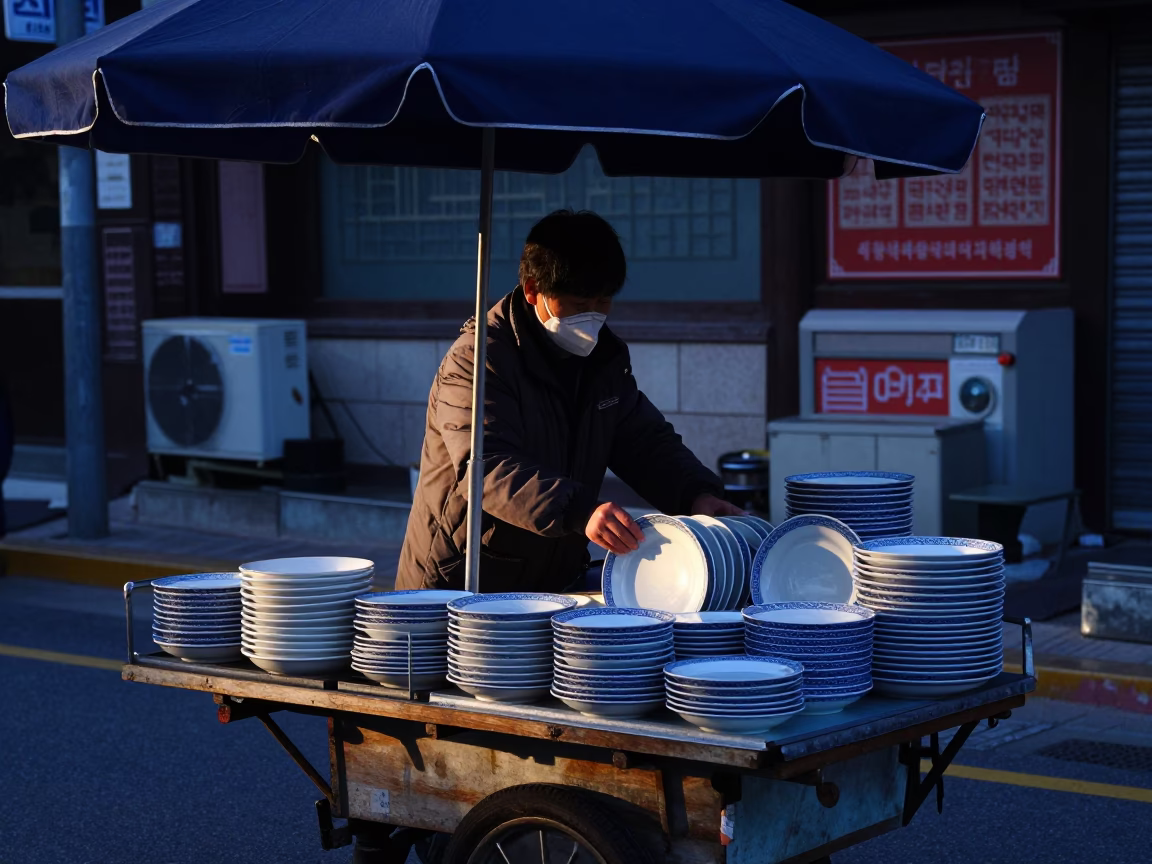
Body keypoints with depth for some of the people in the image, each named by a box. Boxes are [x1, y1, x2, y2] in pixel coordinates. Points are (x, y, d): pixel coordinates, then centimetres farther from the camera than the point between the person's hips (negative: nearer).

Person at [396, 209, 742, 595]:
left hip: (553, 584, 7)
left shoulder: (605, 356, 10)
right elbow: (488, 469, -26)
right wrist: (579, 512, -41)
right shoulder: (478, 358, -14)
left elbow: (646, 442, 16)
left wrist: (697, 494, -5)